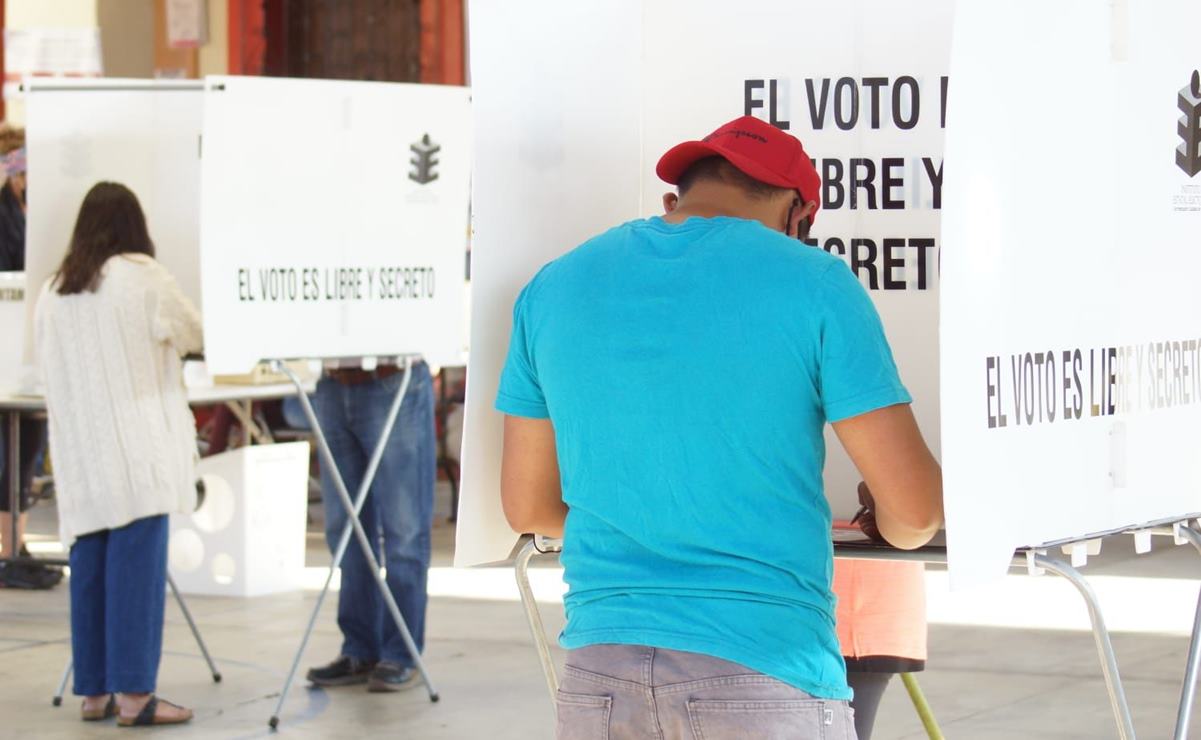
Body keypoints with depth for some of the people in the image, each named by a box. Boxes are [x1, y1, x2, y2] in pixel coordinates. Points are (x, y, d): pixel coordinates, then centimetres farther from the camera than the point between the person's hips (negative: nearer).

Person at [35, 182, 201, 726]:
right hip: (136, 453, -5)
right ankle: (134, 694, -8)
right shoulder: (143, 278, -5)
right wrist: (154, 335, 27)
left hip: (78, 455, 5)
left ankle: (94, 691, 12)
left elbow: (49, 368, 15)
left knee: (89, 568, 9)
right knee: (136, 565, -5)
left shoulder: (52, 292, 9)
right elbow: (194, 335, 7)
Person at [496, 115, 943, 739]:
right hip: (765, 671, -4)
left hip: (598, 679, 4)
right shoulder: (812, 284, -2)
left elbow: (528, 507, 16)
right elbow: (914, 510, -2)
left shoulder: (553, 288, 9)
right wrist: (897, 528, 21)